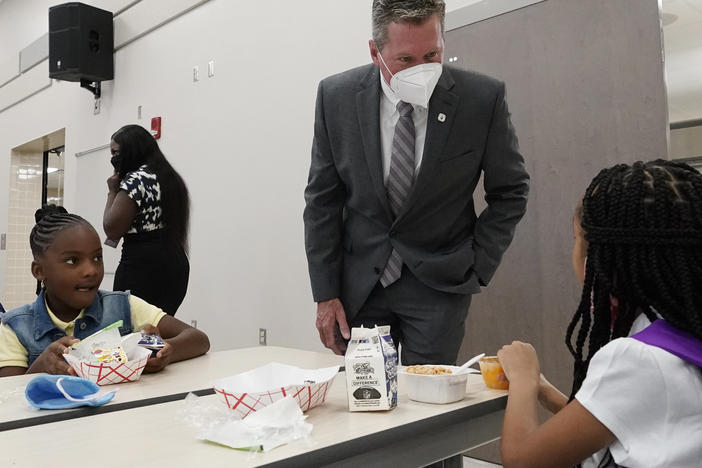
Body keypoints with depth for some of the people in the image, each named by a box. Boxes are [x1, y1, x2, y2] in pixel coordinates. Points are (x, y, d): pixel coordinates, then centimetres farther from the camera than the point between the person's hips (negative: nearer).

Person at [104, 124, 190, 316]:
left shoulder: (135, 179, -11)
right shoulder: (168, 177, 18)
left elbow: (112, 230, -9)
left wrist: (113, 191, 1)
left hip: (143, 266, -9)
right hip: (174, 264, 9)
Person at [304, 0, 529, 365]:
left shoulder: (482, 98, -12)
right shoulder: (336, 96, -7)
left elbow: (510, 192, 2)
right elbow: (322, 201, -1)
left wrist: (477, 268, -4)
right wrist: (325, 294, -2)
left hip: (439, 282, -1)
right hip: (360, 282, 2)